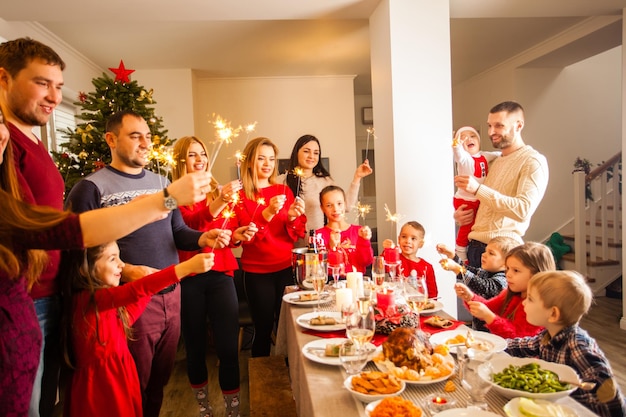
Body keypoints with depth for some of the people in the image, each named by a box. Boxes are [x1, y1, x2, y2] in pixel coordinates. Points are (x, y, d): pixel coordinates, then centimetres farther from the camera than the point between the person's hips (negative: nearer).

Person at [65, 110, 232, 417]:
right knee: (135, 386, 12)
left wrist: (204, 238, -10)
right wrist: (126, 270, -24)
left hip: (172, 295, 6)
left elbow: (178, 233, 10)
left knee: (161, 377, 20)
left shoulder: (162, 182, 10)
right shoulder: (90, 188, -8)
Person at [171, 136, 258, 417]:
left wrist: (237, 235, -1)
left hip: (220, 274, 3)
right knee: (195, 344, 9)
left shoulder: (217, 190, 14)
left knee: (229, 345, -2)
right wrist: (219, 202, -33)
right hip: (189, 278, -3)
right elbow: (187, 228, -20)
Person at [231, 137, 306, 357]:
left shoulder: (284, 190, 7)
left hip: (286, 268, 3)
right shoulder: (240, 196, -3)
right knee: (263, 328, 5)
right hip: (257, 273, -3)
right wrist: (267, 214, -27)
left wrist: (293, 217, -16)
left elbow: (297, 235, 5)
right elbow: (244, 237, -13)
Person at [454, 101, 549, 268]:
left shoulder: (533, 162, -6)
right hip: (473, 247, 7)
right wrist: (459, 216, 6)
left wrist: (478, 189, -24)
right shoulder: (494, 162, 18)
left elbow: (523, 210, -20)